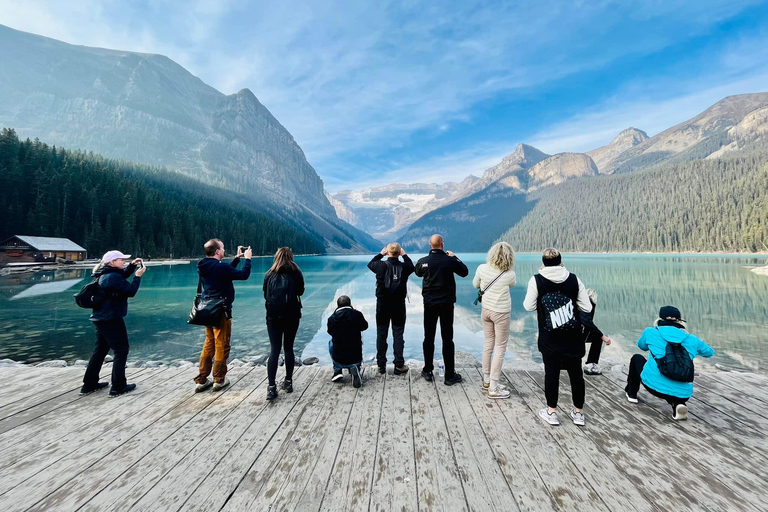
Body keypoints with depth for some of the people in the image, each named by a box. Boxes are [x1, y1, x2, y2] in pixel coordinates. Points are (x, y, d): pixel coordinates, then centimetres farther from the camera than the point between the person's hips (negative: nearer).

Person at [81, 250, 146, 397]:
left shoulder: (106, 274, 10)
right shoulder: (113, 276, -20)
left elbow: (122, 276, 26)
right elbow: (131, 291, -20)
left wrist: (132, 265, 12)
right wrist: (138, 276, -11)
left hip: (101, 318, 10)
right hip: (111, 320, -10)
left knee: (100, 350, 19)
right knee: (121, 350, -1)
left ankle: (89, 384, 27)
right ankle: (118, 387, 3)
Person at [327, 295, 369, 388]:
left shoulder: (331, 319, -7)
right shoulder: (357, 314, -9)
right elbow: (365, 326, 11)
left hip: (338, 360, 1)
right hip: (356, 359, -1)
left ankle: (337, 371, 23)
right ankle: (355, 369, 4)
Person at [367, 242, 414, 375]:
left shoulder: (381, 265, -10)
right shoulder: (404, 267, -8)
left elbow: (370, 264, 11)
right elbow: (412, 266, 16)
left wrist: (381, 254, 16)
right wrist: (404, 255, 18)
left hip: (382, 305, 0)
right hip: (399, 305, 0)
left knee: (381, 334, 10)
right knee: (398, 334, 7)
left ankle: (381, 365, 17)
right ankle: (399, 365, 11)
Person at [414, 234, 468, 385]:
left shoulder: (423, 261, -6)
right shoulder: (449, 260, -11)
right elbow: (465, 272, 6)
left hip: (429, 304, 2)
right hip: (446, 304, -2)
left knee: (429, 338, 12)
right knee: (447, 339, 4)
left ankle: (428, 371, 21)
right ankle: (450, 376, 11)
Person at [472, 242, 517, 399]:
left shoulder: (482, 268, -10)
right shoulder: (510, 275, -18)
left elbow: (475, 284, 6)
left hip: (486, 310, 5)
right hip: (501, 313, -4)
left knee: (488, 344, 17)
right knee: (500, 348, 5)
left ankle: (486, 381, 30)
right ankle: (493, 388, 9)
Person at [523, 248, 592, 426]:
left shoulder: (536, 280, -10)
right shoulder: (574, 279, -3)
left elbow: (529, 307, -5)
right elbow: (587, 307, 0)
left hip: (550, 338, -2)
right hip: (573, 337, 2)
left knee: (551, 373, 8)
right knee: (576, 373, 14)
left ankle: (551, 412, 20)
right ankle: (579, 413, 28)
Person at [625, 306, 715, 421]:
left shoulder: (651, 332, 1)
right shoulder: (692, 340, 7)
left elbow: (642, 345, 22)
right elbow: (710, 352, 28)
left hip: (653, 385, -2)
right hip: (682, 394, 2)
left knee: (637, 358, 28)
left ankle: (631, 394, 33)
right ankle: (677, 404, 7)